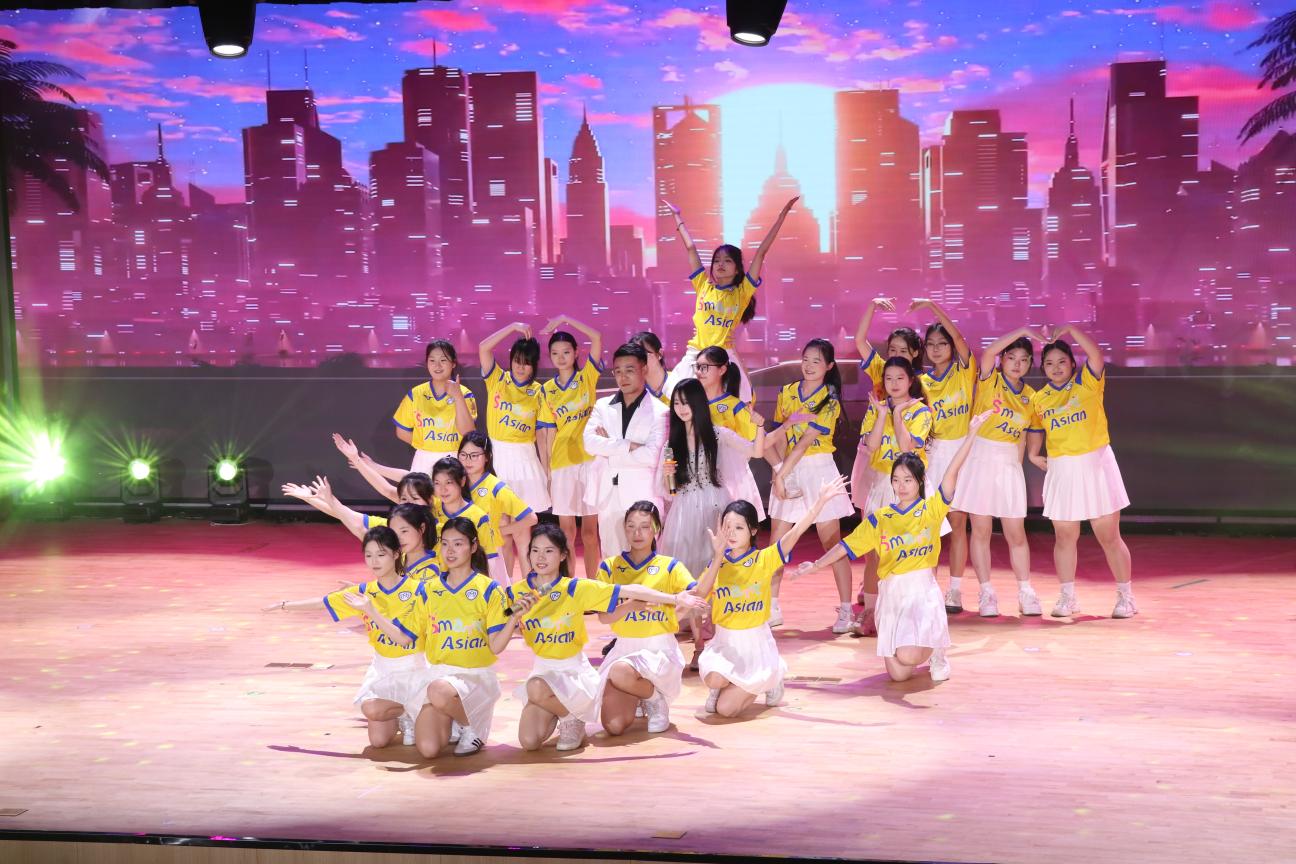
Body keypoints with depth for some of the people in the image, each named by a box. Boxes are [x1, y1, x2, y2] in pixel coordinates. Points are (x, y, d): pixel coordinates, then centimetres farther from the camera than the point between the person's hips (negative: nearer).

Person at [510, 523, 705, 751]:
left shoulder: (575, 589, -12)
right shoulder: (517, 592, -4)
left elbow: (628, 591, -14)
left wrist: (675, 598, -18)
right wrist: (516, 613, -25)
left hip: (576, 672, -3)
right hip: (542, 670, 3)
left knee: (536, 688, -35)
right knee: (529, 741, -15)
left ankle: (573, 719, -3)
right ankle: (557, 711, 18)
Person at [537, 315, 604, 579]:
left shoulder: (587, 377, 3)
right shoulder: (547, 390, 7)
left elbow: (597, 338, -10)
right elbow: (549, 431, 6)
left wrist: (566, 319, -11)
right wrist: (548, 470, 1)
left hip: (590, 459, -1)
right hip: (562, 463, 2)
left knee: (590, 529, 2)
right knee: (566, 530, 5)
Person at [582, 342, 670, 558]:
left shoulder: (659, 411, -3)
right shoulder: (602, 406, 10)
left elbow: (651, 455, -13)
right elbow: (589, 442, -5)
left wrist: (609, 447, -7)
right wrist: (628, 446, -13)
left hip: (642, 498, -4)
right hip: (608, 496, 4)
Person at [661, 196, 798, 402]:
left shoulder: (742, 292, 3)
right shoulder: (703, 286, 7)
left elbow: (761, 253, 2)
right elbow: (690, 248, 14)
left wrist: (782, 214, 1)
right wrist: (677, 216, 22)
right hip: (695, 356, 1)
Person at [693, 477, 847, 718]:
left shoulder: (764, 559, -7)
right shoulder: (718, 562, 0)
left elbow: (796, 531, -18)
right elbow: (701, 593, -18)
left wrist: (821, 500, -29)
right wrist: (718, 556, -24)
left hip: (755, 643, -2)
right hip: (725, 641, 2)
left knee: (725, 709, -11)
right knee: (713, 679, -32)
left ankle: (768, 682, 20)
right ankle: (727, 684, 9)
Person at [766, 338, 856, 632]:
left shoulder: (830, 400, -6)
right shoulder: (787, 393, 7)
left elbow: (805, 441, -14)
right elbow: (779, 436, 4)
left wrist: (781, 474, -19)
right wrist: (778, 473, -9)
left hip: (818, 469, -4)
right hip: (787, 470, 4)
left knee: (832, 542, -2)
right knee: (776, 542, 5)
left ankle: (845, 610, 2)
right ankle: (772, 608, 14)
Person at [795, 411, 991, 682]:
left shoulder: (932, 509, 2)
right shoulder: (879, 519, 9)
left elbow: (952, 472, -8)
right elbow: (847, 546, 12)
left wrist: (971, 433, -17)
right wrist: (816, 565, 5)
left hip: (923, 591, -3)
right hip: (891, 596, 3)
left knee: (907, 657, -26)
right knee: (898, 674, -5)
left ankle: (935, 652, 11)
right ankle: (924, 650, 31)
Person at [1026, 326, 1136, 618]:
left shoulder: (1088, 383, -3)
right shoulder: (1039, 399, 7)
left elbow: (1096, 354, -21)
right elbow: (1035, 429, 22)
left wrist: (1069, 329, -20)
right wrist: (1033, 454, 8)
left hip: (1096, 464, -3)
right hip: (1062, 471, 3)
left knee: (1109, 536, 1)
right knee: (1064, 537, 7)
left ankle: (1125, 596, 11)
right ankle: (1067, 597, 19)